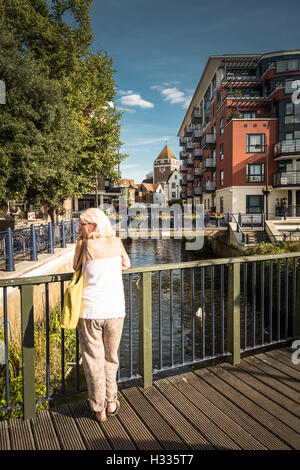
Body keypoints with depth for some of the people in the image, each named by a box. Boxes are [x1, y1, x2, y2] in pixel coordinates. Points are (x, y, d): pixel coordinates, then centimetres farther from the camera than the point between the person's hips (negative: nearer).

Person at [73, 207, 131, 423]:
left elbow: (76, 267, 8)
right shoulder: (116, 242, 1)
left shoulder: (85, 244, -9)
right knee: (111, 358, 21)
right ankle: (111, 403, 33)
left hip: (90, 311, -3)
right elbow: (126, 264, 17)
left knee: (94, 359, 13)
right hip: (115, 310, 3)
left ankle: (99, 409, 24)